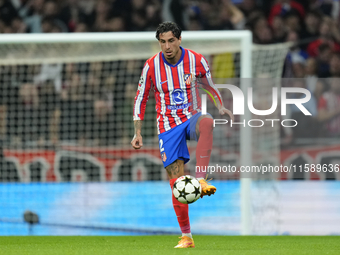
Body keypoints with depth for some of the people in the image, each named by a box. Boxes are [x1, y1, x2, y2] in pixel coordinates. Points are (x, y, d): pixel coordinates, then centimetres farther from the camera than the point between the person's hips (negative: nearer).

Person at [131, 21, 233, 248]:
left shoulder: (196, 60, -5)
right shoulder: (152, 66, -5)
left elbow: (211, 86, 13)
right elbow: (141, 99, 5)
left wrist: (220, 107, -4)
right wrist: (138, 133, 0)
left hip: (191, 118, 0)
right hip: (168, 126, 0)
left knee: (206, 122, -40)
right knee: (177, 181, -4)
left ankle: (201, 179, -41)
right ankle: (186, 236, 6)